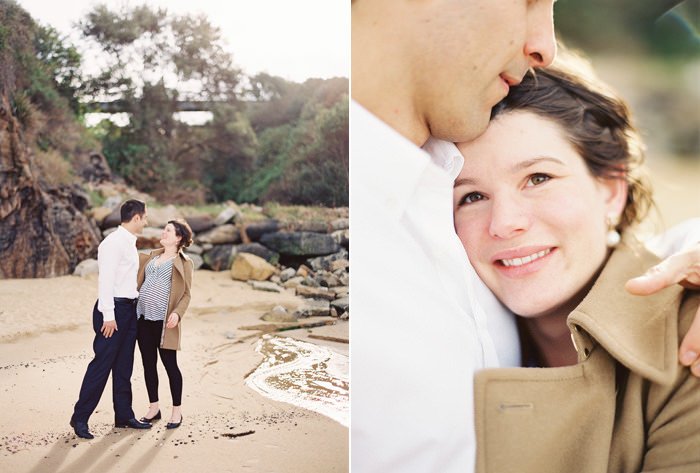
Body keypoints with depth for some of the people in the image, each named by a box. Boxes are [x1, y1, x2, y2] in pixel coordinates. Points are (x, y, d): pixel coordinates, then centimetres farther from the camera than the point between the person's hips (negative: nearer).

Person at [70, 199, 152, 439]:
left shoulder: (130, 243, 15)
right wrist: (108, 315, -21)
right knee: (102, 363, -6)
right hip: (114, 309, -9)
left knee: (124, 367, 13)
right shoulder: (114, 242, -13)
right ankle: (80, 418, 2)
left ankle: (124, 415, 20)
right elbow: (106, 279, -19)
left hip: (129, 308, 9)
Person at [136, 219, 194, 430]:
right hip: (143, 317, 6)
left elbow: (186, 295, -3)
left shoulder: (184, 263, -1)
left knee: (170, 365, 0)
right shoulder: (152, 256, 15)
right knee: (148, 364, 10)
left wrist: (177, 313, -18)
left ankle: (177, 411, 11)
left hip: (163, 320, -6)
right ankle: (154, 408, 23)